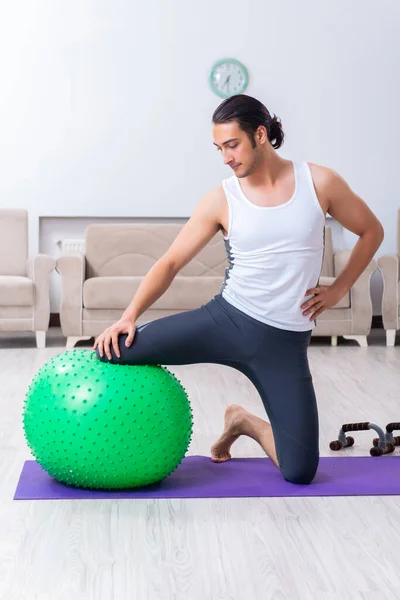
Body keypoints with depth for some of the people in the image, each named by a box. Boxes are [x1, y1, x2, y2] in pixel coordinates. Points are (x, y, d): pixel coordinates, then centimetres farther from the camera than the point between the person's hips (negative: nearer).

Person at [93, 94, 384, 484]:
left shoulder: (319, 183, -3)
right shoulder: (221, 200, -2)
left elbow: (371, 232, 10)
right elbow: (170, 263, -2)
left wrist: (338, 289, 4)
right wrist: (130, 315, -14)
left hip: (285, 342, 0)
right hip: (225, 319, 0)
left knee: (300, 473, -3)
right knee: (114, 348, -20)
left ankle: (244, 423, 28)